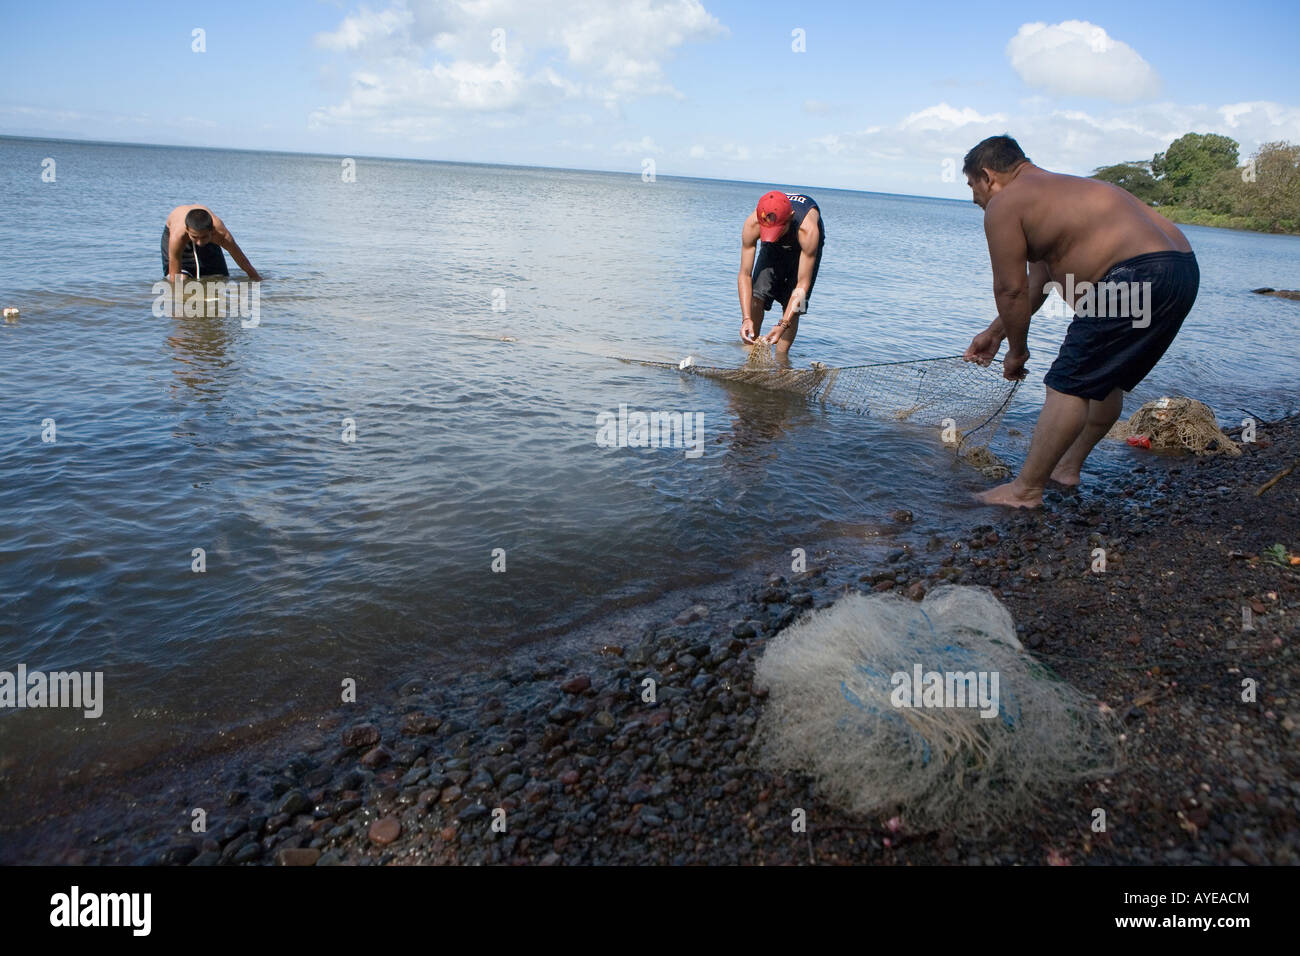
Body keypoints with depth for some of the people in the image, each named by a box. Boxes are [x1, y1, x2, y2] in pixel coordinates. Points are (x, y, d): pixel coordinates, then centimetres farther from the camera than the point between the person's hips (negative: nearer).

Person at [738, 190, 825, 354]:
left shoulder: (807, 230, -45)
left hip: (804, 248, -2)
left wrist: (783, 325, -49)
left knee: (792, 306, -14)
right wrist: (746, 319, -43)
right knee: (756, 297, -12)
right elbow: (745, 275, -33)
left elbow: (802, 283, -41)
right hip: (773, 248, 2)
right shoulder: (751, 225, -38)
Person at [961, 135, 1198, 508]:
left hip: (1137, 276, -10)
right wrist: (994, 333, 35)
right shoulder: (1056, 190, 28)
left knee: (1069, 384, -6)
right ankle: (1067, 467, 30)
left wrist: (1016, 351, 9)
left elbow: (1011, 289, -4)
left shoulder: (1004, 204, -2)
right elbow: (1036, 282, 32)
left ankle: (1026, 489, -1)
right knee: (1104, 380, 20)